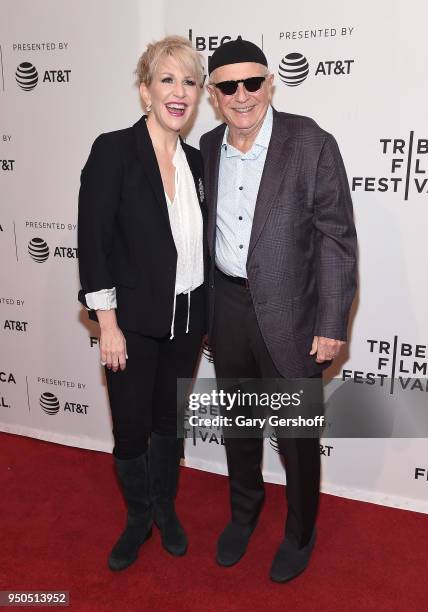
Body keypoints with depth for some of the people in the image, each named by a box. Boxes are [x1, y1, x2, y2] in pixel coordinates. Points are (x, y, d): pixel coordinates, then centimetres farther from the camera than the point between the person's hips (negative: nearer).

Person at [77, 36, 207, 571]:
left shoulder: (195, 161, 4)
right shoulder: (113, 150, -12)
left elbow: (196, 242, 11)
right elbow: (93, 242, -14)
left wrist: (208, 313, 9)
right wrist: (108, 325, -15)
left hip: (187, 321, 5)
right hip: (134, 322, -4)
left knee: (169, 420, 19)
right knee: (130, 426, 10)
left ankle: (165, 509, 43)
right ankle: (139, 516, 38)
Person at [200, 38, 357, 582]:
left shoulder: (311, 144, -11)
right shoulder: (208, 148, 3)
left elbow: (337, 240, -12)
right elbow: (207, 231, 9)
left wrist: (331, 326, -14)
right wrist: (205, 311, 10)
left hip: (288, 312, -4)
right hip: (226, 307, 5)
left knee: (297, 435, 11)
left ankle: (300, 533, 38)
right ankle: (243, 512, 47)